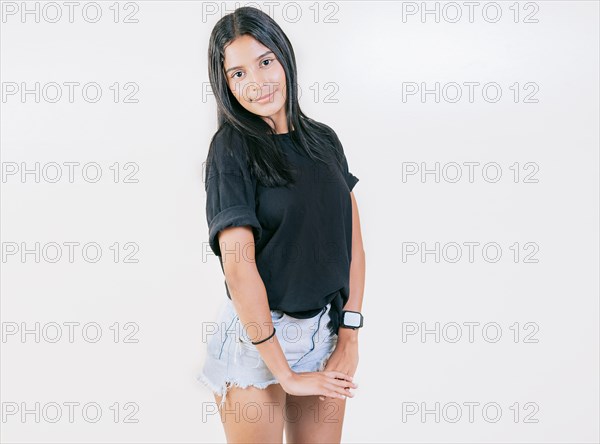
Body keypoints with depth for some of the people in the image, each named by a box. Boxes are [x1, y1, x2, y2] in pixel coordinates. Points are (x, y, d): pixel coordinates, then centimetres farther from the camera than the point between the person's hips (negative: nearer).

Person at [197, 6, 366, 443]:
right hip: (256, 336, -4)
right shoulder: (231, 148, -12)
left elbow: (353, 242, 5)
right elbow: (239, 267, -18)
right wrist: (285, 374, -16)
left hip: (326, 330, 5)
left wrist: (350, 337, -2)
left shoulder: (324, 139, 4)